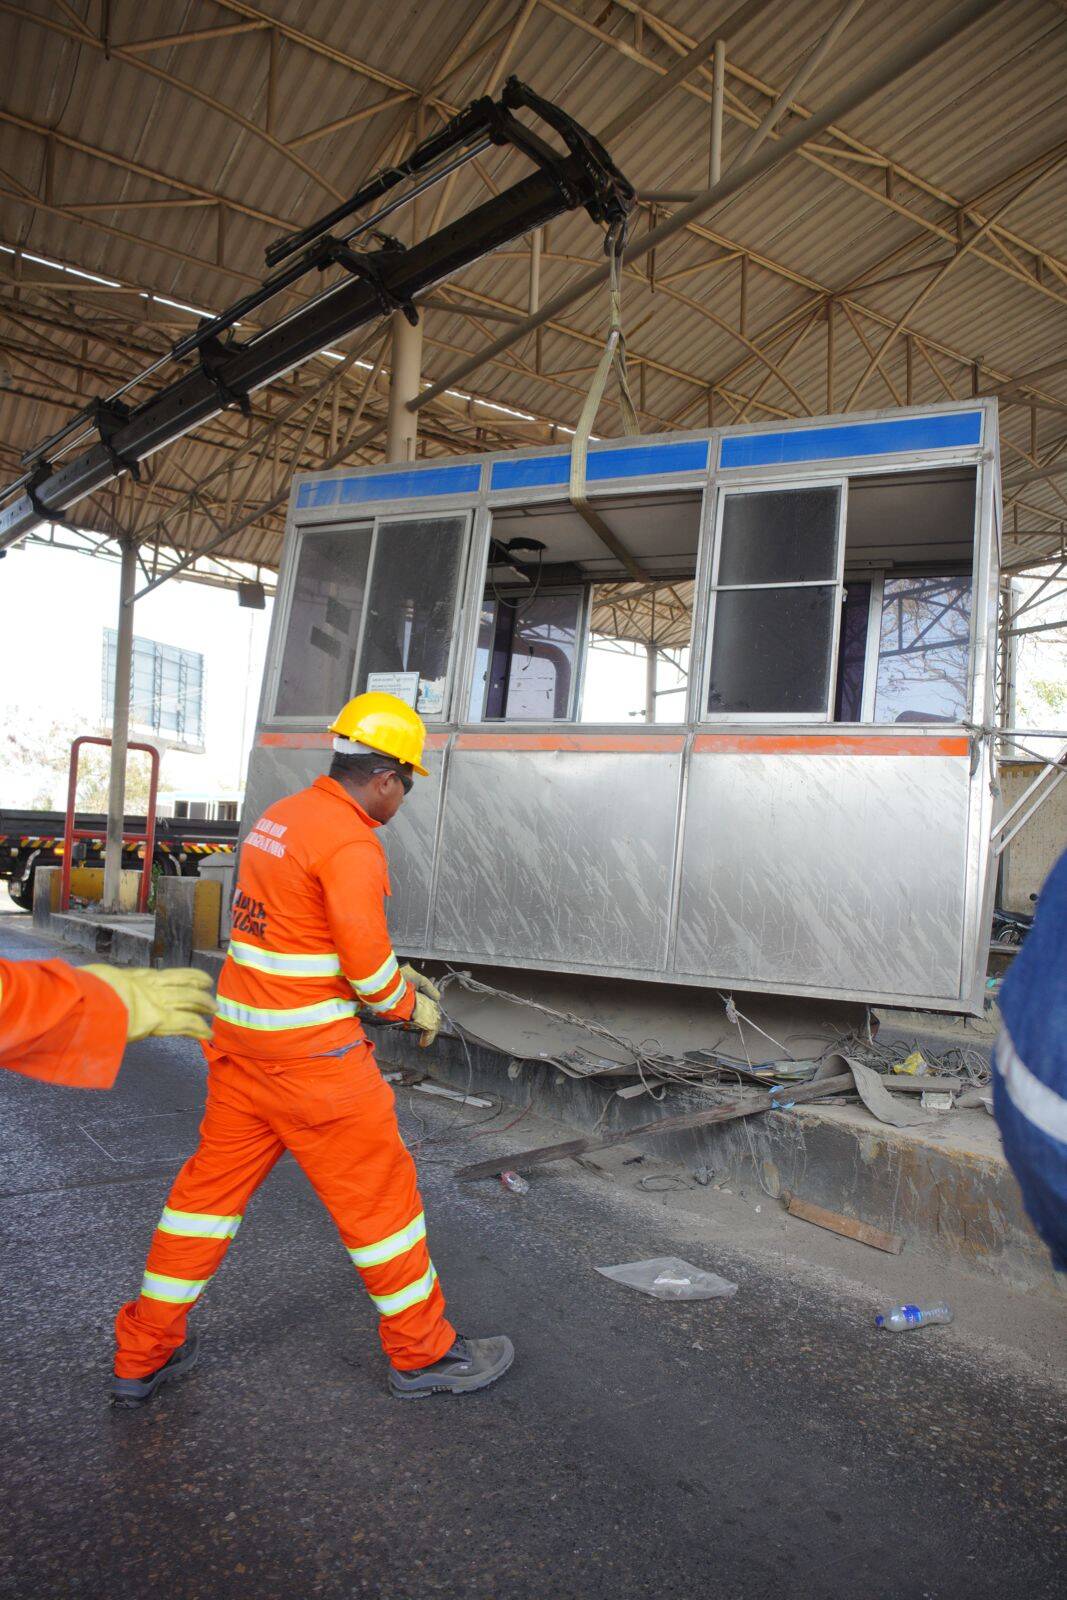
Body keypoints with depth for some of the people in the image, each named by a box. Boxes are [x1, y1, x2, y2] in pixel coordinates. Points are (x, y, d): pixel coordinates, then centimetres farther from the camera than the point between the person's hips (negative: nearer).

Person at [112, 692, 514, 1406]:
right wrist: (411, 1005, 0)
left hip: (240, 1038, 9)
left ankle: (144, 1355, 30)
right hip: (310, 1052, -9)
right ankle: (424, 1352, 23)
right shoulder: (352, 843, -18)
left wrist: (394, 973, 18)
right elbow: (367, 963, -20)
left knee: (211, 1184, 18)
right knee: (380, 1193, 7)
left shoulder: (279, 818, 10)